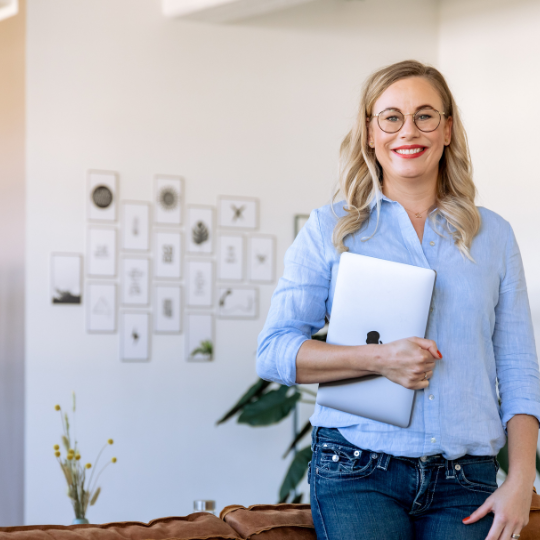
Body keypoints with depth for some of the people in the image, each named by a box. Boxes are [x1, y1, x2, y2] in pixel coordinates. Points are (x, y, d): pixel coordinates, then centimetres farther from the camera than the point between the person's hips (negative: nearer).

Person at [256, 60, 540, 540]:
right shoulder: (330, 228, 5)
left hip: (465, 482, 2)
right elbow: (273, 351, -1)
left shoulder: (493, 235, 11)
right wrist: (378, 359, -15)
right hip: (358, 471, -2)